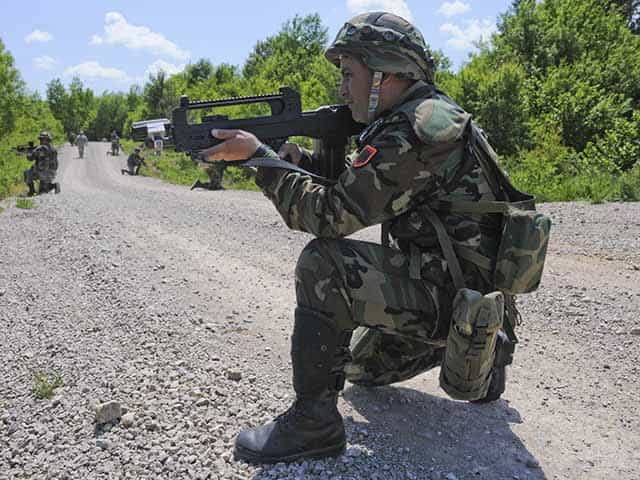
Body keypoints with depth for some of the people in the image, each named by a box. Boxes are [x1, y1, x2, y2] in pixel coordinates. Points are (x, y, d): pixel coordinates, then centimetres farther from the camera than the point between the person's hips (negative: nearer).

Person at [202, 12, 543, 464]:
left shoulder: (418, 130, -21)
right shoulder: (425, 116, 11)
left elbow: (334, 216, -24)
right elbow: (353, 197, 13)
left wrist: (259, 155, -17)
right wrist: (302, 162, -1)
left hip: (452, 297, -10)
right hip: (464, 295, 10)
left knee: (323, 264, -24)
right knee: (360, 365, 25)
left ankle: (314, 421, -13)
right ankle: (485, 354, 26)